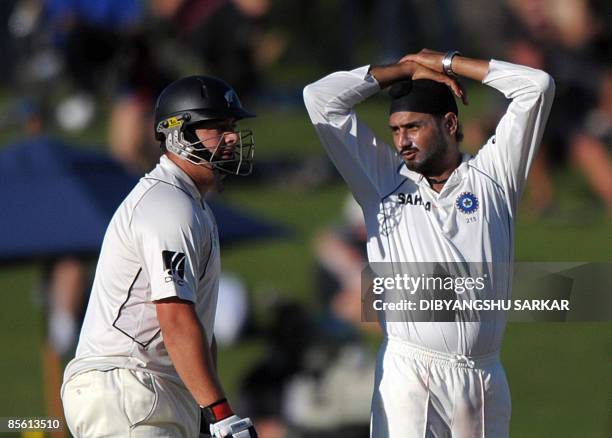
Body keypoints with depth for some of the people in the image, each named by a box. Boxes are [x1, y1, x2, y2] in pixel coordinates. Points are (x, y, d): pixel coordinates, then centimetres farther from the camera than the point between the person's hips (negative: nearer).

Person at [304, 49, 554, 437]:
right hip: (408, 372, -1)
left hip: (485, 376, 1)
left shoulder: (492, 175, 11)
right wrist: (406, 69, 15)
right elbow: (321, 98, 10)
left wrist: (445, 63, 11)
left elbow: (537, 86, 5)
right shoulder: (383, 180, 12)